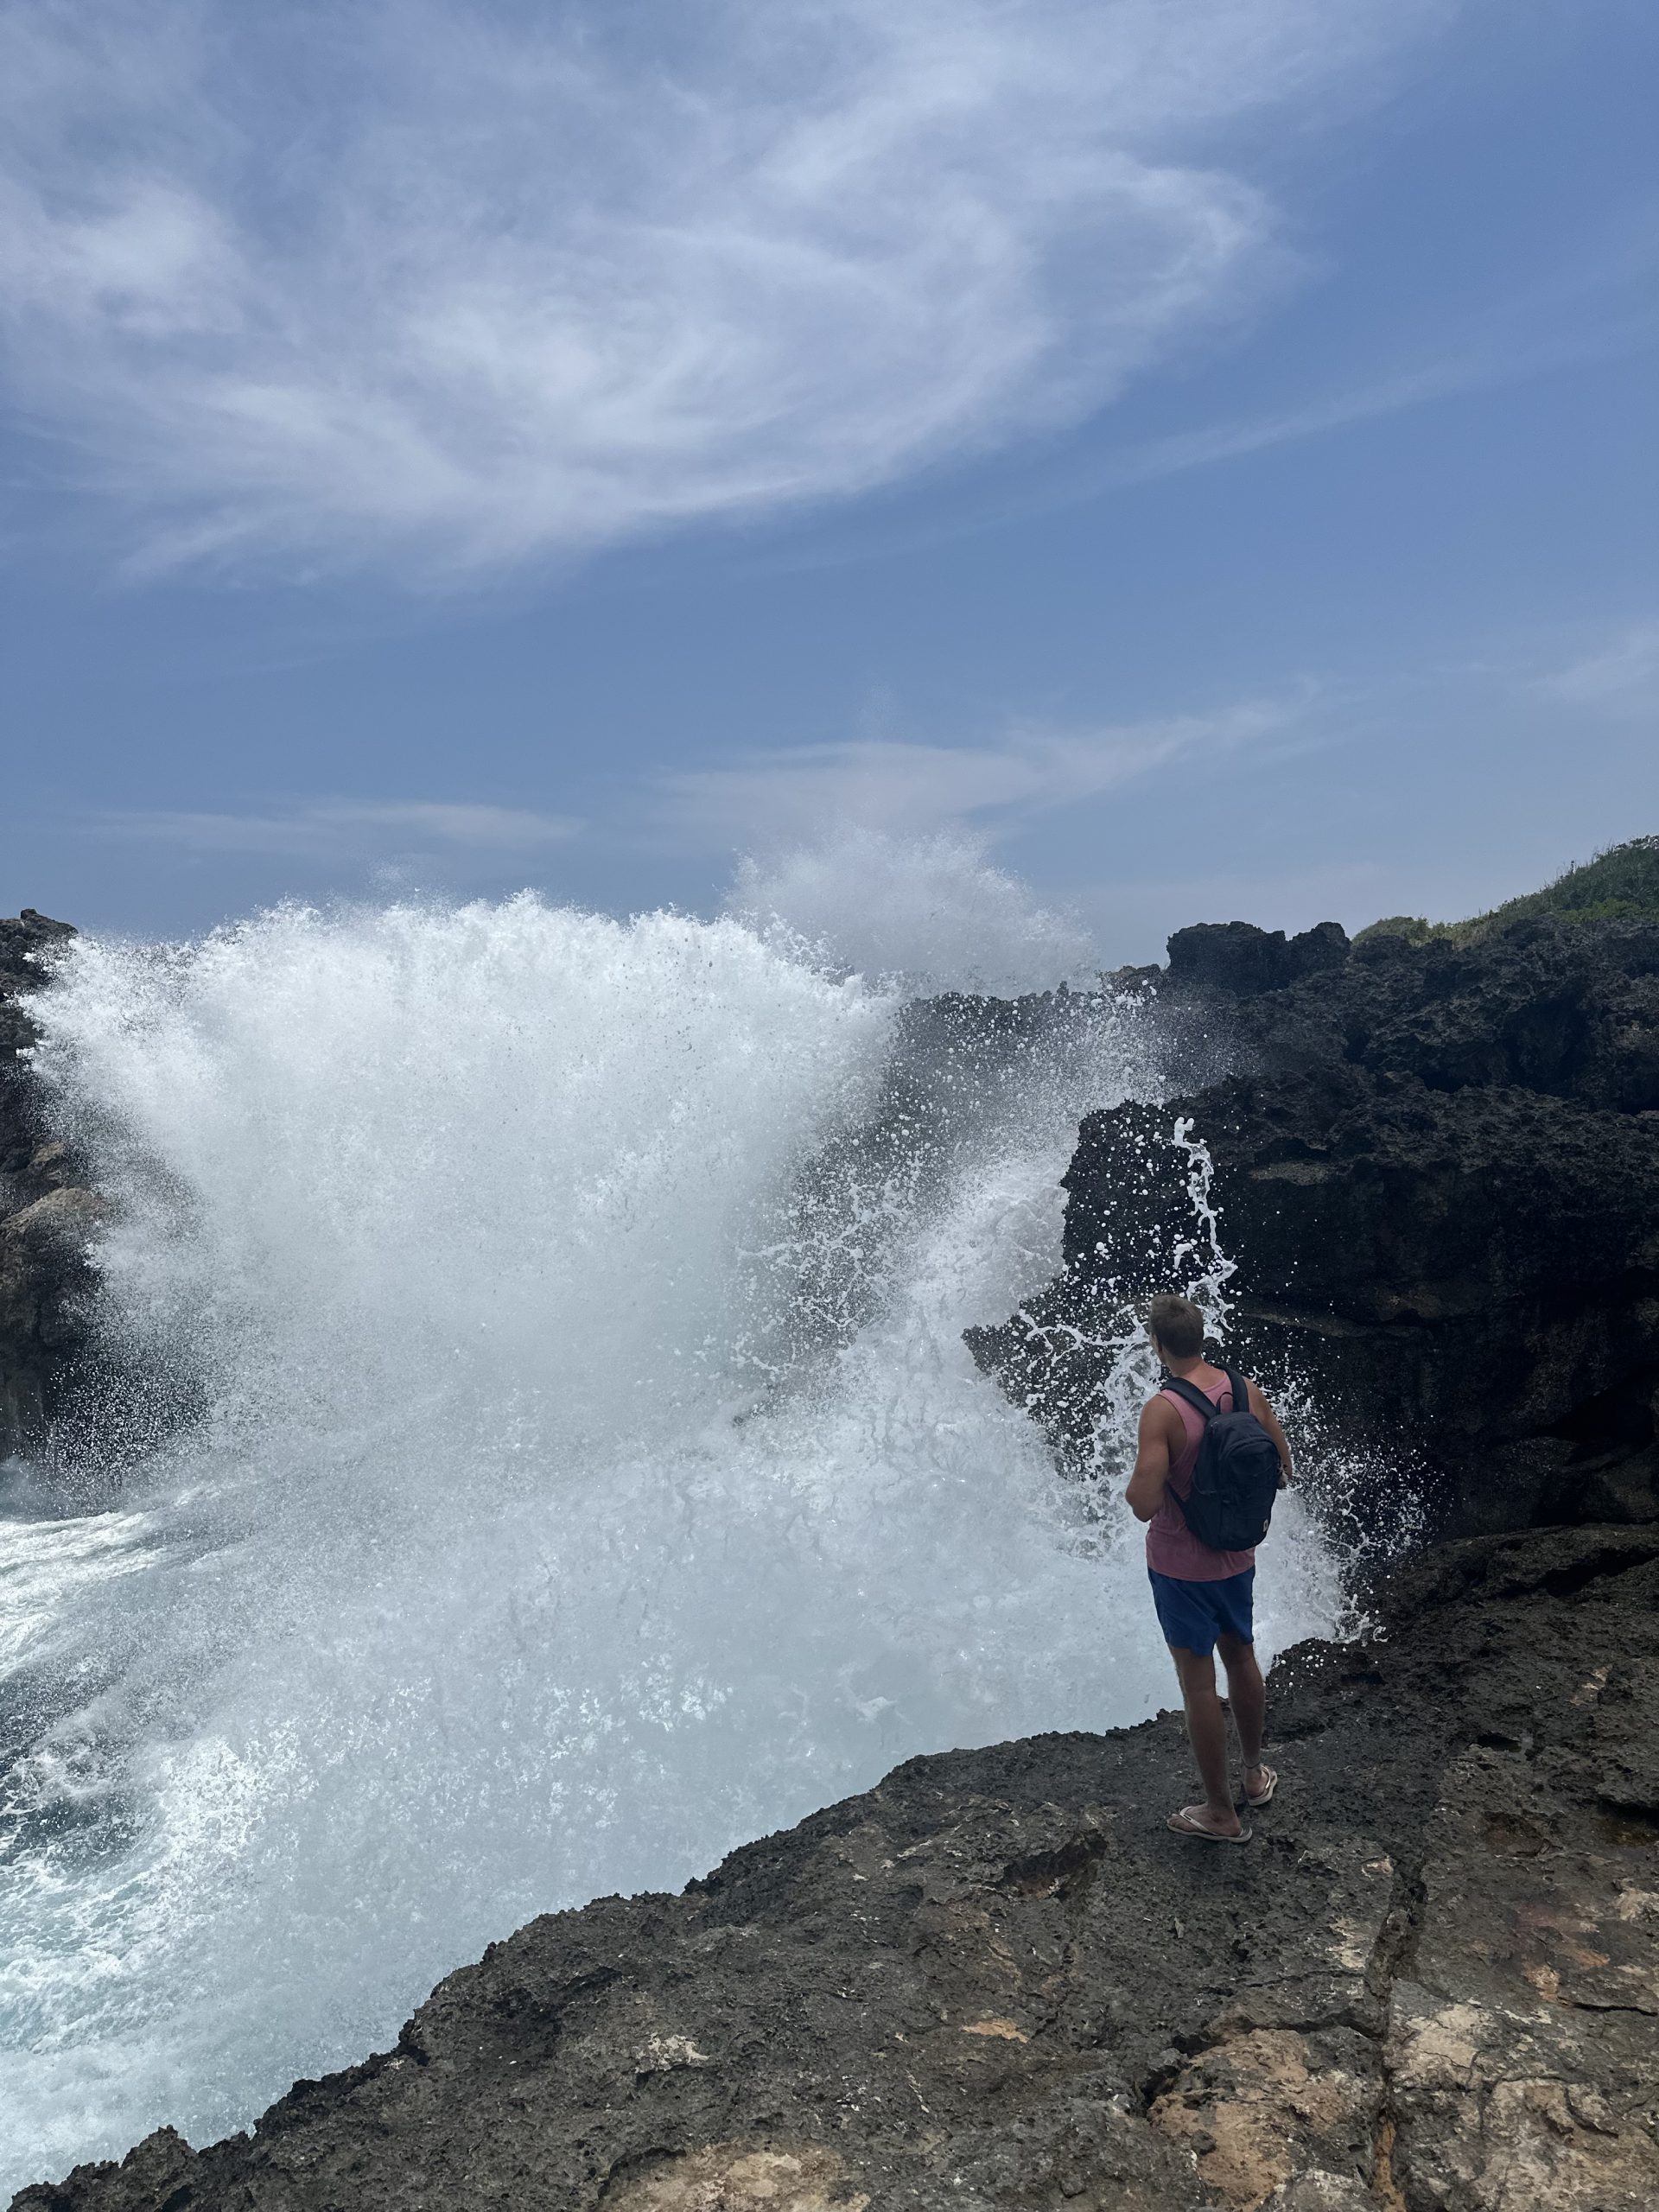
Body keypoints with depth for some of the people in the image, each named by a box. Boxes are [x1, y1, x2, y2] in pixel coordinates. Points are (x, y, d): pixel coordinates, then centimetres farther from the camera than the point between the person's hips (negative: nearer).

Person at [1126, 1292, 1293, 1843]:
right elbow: (1282, 1471, 3)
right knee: (1241, 1658, 25)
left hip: (1181, 1565, -6)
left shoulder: (1162, 1410, -27)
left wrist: (1134, 1486, -9)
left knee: (1198, 1683, 8)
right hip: (1237, 1557, 6)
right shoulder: (1248, 1391, -8)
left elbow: (1144, 1504, -30)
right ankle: (1254, 1774, 46)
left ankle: (1221, 1814, 22)